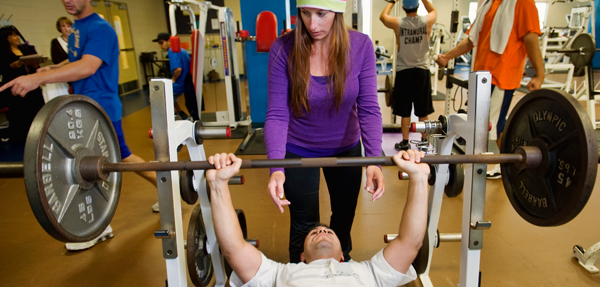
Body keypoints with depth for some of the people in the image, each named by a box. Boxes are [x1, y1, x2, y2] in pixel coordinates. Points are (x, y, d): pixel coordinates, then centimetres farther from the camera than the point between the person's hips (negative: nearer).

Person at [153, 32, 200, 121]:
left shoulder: (172, 51, -17)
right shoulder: (181, 50, 12)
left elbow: (178, 69, -29)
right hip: (188, 83, 9)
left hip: (179, 86, -9)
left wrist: (173, 79, -12)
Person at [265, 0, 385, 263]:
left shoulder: (360, 46, -17)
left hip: (346, 148, 2)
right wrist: (276, 168, -36)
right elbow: (277, 114, -22)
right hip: (299, 151, -1)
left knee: (344, 219, 21)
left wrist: (374, 160, -31)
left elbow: (368, 108, -18)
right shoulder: (283, 49, -21)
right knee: (304, 226, 12)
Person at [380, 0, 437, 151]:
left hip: (404, 72, -2)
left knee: (405, 111, 5)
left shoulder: (398, 23, -9)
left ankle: (405, 142, 10)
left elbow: (383, 16, 12)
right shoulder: (427, 21, -5)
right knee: (423, 110, 10)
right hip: (422, 71, 2)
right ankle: (424, 140, 21)